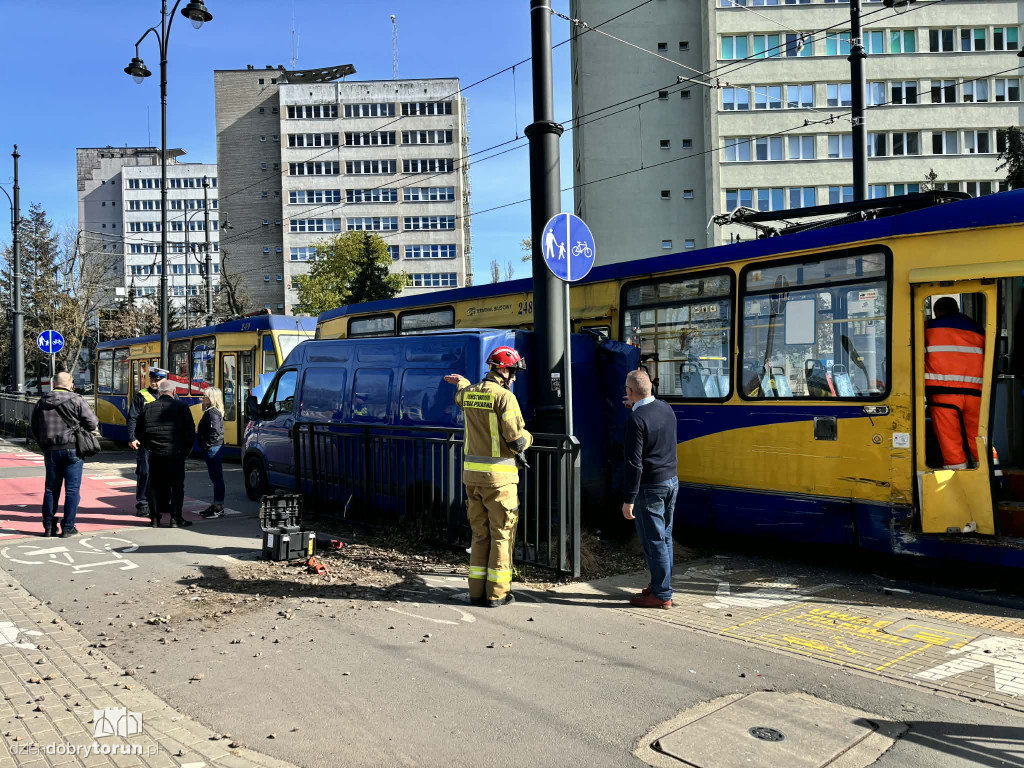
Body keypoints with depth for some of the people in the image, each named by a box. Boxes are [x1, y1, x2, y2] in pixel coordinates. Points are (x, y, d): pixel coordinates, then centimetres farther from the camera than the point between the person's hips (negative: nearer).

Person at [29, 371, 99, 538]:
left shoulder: (42, 402, 7)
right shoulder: (76, 401, -9)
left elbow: (34, 427, 12)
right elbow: (93, 423, -10)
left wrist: (43, 445, 19)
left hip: (50, 451, 4)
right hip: (73, 449, -4)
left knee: (51, 489, 13)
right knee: (72, 489, 2)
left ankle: (49, 526, 16)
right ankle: (68, 528, 2)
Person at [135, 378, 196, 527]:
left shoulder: (148, 408, 4)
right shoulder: (181, 407, -5)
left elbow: (139, 432, 7)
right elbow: (190, 431, -6)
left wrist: (150, 446, 17)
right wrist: (186, 450, 5)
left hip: (155, 454, 3)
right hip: (176, 453, -3)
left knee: (155, 485, 12)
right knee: (177, 485, 5)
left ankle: (155, 518, 14)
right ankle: (175, 518, 3)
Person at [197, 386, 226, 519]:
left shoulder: (212, 412, -15)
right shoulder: (210, 411, 17)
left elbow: (216, 431, -23)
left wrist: (207, 444, -17)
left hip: (213, 449, -11)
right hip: (212, 449, 11)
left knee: (217, 478, -5)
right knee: (215, 478, 14)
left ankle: (219, 507, -2)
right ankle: (216, 505, 21)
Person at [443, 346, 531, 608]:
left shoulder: (468, 393, 8)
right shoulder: (505, 397, -14)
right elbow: (517, 441, -18)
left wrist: (461, 381, 59)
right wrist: (528, 437, 6)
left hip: (472, 473, 7)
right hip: (499, 476, -6)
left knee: (480, 533, 15)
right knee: (502, 534, 4)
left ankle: (477, 590, 17)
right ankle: (497, 593, 7)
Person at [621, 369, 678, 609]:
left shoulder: (636, 420, -21)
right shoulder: (666, 409, 3)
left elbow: (634, 463, -22)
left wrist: (629, 500, -18)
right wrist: (636, 407, 25)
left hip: (650, 486, -9)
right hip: (671, 480, 9)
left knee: (654, 541, 0)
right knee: (665, 537, 18)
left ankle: (661, 594, 6)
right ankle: (661, 584, 31)